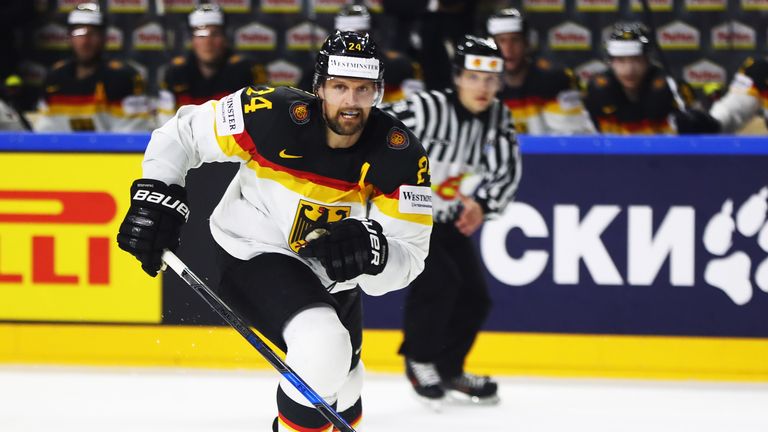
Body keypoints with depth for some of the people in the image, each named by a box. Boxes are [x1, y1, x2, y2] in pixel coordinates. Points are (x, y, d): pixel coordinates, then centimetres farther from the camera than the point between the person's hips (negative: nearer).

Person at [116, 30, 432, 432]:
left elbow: (409, 255, -23)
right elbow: (183, 131, -13)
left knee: (341, 384, 26)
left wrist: (371, 252, -43)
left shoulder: (401, 155, -21)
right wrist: (156, 197, -22)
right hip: (255, 253, -5)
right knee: (323, 348, -32)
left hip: (333, 274, 5)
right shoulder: (272, 116, -28)